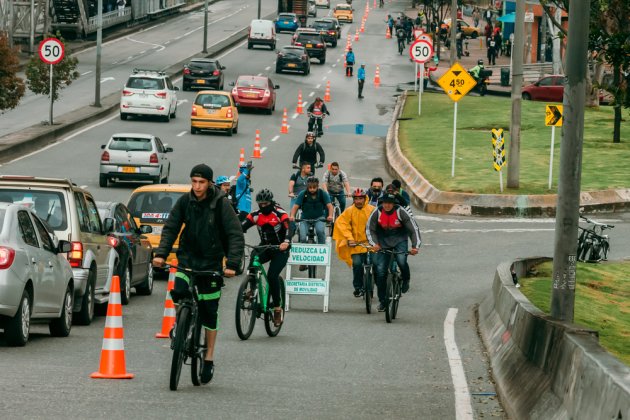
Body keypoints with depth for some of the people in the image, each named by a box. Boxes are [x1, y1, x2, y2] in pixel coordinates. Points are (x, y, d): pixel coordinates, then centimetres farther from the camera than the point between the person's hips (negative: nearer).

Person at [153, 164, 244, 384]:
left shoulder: (220, 203, -13)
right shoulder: (185, 201, -4)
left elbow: (236, 235, -14)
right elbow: (170, 228, -1)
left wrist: (232, 264, -25)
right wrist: (161, 253, -16)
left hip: (211, 262, -2)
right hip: (188, 258, 2)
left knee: (209, 310, 1)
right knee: (178, 292, -22)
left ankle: (209, 358, 13)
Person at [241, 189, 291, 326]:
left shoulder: (280, 214, -12)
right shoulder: (256, 215, 0)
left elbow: (288, 229, -25)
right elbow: (242, 227, -11)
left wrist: (286, 242, -46)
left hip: (280, 250, -4)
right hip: (265, 248, 4)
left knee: (272, 276, -20)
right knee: (253, 258, -29)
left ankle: (277, 307, -6)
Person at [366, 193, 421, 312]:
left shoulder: (401, 212, -18)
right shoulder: (377, 212, -13)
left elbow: (414, 228, -15)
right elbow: (369, 229, -5)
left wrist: (415, 246, -25)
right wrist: (374, 244, -21)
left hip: (399, 240, -2)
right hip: (383, 242, 2)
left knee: (401, 261, -30)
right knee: (380, 271, -5)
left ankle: (405, 280, 4)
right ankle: (382, 301, 7)